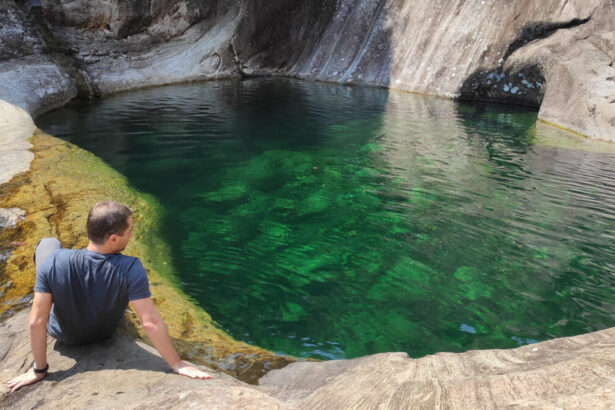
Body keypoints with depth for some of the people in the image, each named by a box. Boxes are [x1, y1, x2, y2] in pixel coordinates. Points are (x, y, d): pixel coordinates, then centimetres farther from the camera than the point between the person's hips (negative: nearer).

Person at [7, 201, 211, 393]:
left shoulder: (53, 263, -35)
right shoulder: (130, 269, -38)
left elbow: (36, 322, -28)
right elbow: (151, 322, -36)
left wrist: (39, 369, -12)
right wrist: (177, 364, -24)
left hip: (63, 334, 0)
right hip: (105, 334, 1)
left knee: (47, 243, 16)